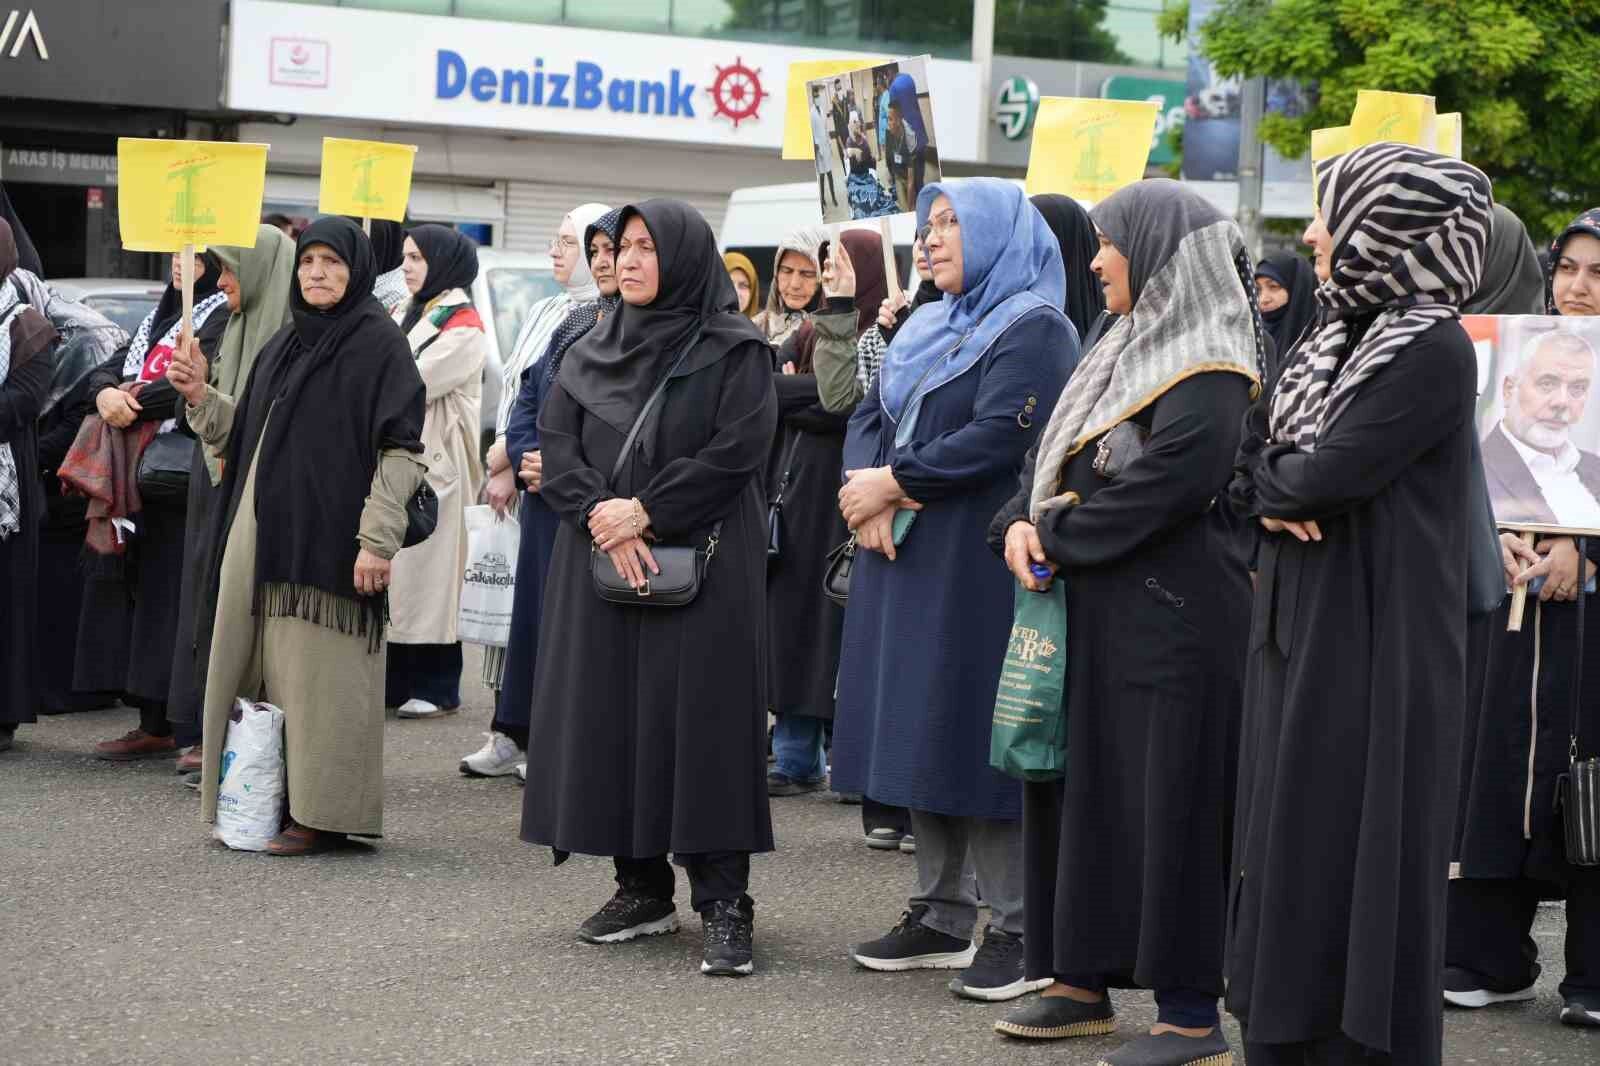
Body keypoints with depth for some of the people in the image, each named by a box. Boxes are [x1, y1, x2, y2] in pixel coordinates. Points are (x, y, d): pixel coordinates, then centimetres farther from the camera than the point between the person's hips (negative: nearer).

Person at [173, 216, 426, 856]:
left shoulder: (378, 342, -6)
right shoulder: (285, 345, 16)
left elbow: (401, 450, -12)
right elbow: (244, 433, 20)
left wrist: (377, 539, -18)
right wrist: (202, 398, 3)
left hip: (325, 536, -7)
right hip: (260, 532, 7)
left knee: (317, 674, -5)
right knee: (263, 671, 8)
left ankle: (320, 813, 1)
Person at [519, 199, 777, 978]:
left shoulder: (734, 351, -2)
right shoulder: (592, 352, 13)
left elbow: (736, 452, -12)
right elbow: (555, 443, 5)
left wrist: (645, 513, -15)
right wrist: (601, 516, -12)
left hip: (702, 564, -5)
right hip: (599, 564, 5)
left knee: (700, 717, -8)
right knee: (611, 717, 4)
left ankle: (724, 905, -7)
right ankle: (643, 888, 13)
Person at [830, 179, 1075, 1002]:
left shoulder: (1034, 330, -7)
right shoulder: (928, 328, 19)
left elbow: (999, 436, -19)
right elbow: (869, 416, 12)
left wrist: (893, 483, -15)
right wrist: (868, 493, -7)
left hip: (978, 565, -8)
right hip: (906, 560, 8)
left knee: (976, 737, -8)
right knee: (918, 737, 8)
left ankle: (1017, 932, -3)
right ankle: (940, 918, 15)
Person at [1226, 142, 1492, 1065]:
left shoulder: (1435, 350, -13)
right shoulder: (1334, 340, 13)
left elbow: (1328, 476, -21)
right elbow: (1248, 461, 13)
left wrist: (1273, 477, -1)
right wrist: (1274, 497, -8)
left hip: (1375, 643, -8)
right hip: (1299, 633, 8)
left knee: (1357, 859, -4)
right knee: (1289, 846, 11)